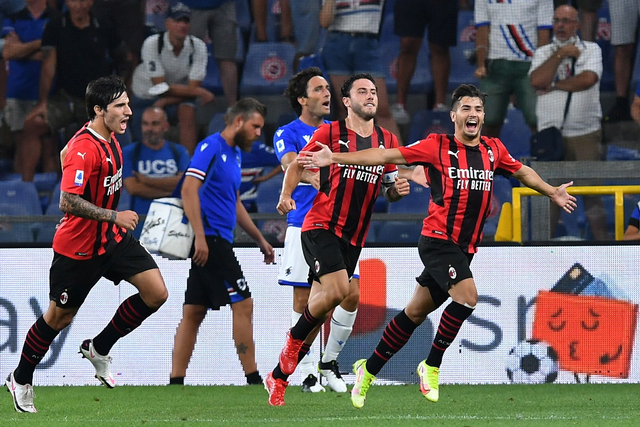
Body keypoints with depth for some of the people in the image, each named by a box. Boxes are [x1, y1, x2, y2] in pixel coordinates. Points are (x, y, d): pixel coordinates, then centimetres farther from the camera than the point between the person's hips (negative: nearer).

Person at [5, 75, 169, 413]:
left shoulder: (109, 138, 2)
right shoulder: (85, 149, -26)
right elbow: (68, 202, -32)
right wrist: (113, 216, -30)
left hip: (112, 239, 8)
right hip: (78, 247, -8)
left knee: (156, 293, -6)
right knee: (59, 317, 7)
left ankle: (99, 349, 11)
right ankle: (21, 379, 29)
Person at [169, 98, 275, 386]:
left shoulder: (234, 154, 20)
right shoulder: (211, 147, -10)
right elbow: (189, 190, -19)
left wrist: (260, 240, 30)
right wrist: (200, 237, -25)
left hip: (215, 243, 10)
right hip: (210, 240, -10)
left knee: (193, 313, 5)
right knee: (243, 305, -8)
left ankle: (175, 382, 4)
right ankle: (253, 379, -6)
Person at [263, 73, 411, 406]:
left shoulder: (387, 141, 10)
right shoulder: (330, 133, -3)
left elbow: (388, 190, 19)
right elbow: (297, 165, 5)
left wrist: (397, 190, -4)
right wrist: (286, 195, -13)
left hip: (354, 237, 5)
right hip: (321, 226, -5)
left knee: (322, 309, 4)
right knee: (338, 290, -26)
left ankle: (278, 378, 14)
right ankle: (294, 338, 0)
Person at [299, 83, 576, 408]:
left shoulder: (493, 150, 9)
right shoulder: (438, 146, -6)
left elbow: (522, 172, 29)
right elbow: (387, 156, -7)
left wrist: (552, 193, 30)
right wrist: (335, 158, -12)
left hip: (464, 248, 6)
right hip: (438, 238, -6)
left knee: (415, 313, 12)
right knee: (467, 295, -24)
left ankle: (368, 369, 25)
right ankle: (431, 367, -8)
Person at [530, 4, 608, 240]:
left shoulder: (591, 49, 4)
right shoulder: (543, 53, 12)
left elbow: (588, 79, -14)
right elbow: (537, 81, -7)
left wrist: (554, 85, -7)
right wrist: (560, 55, -7)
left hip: (586, 133, -2)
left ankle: (601, 239, 1)